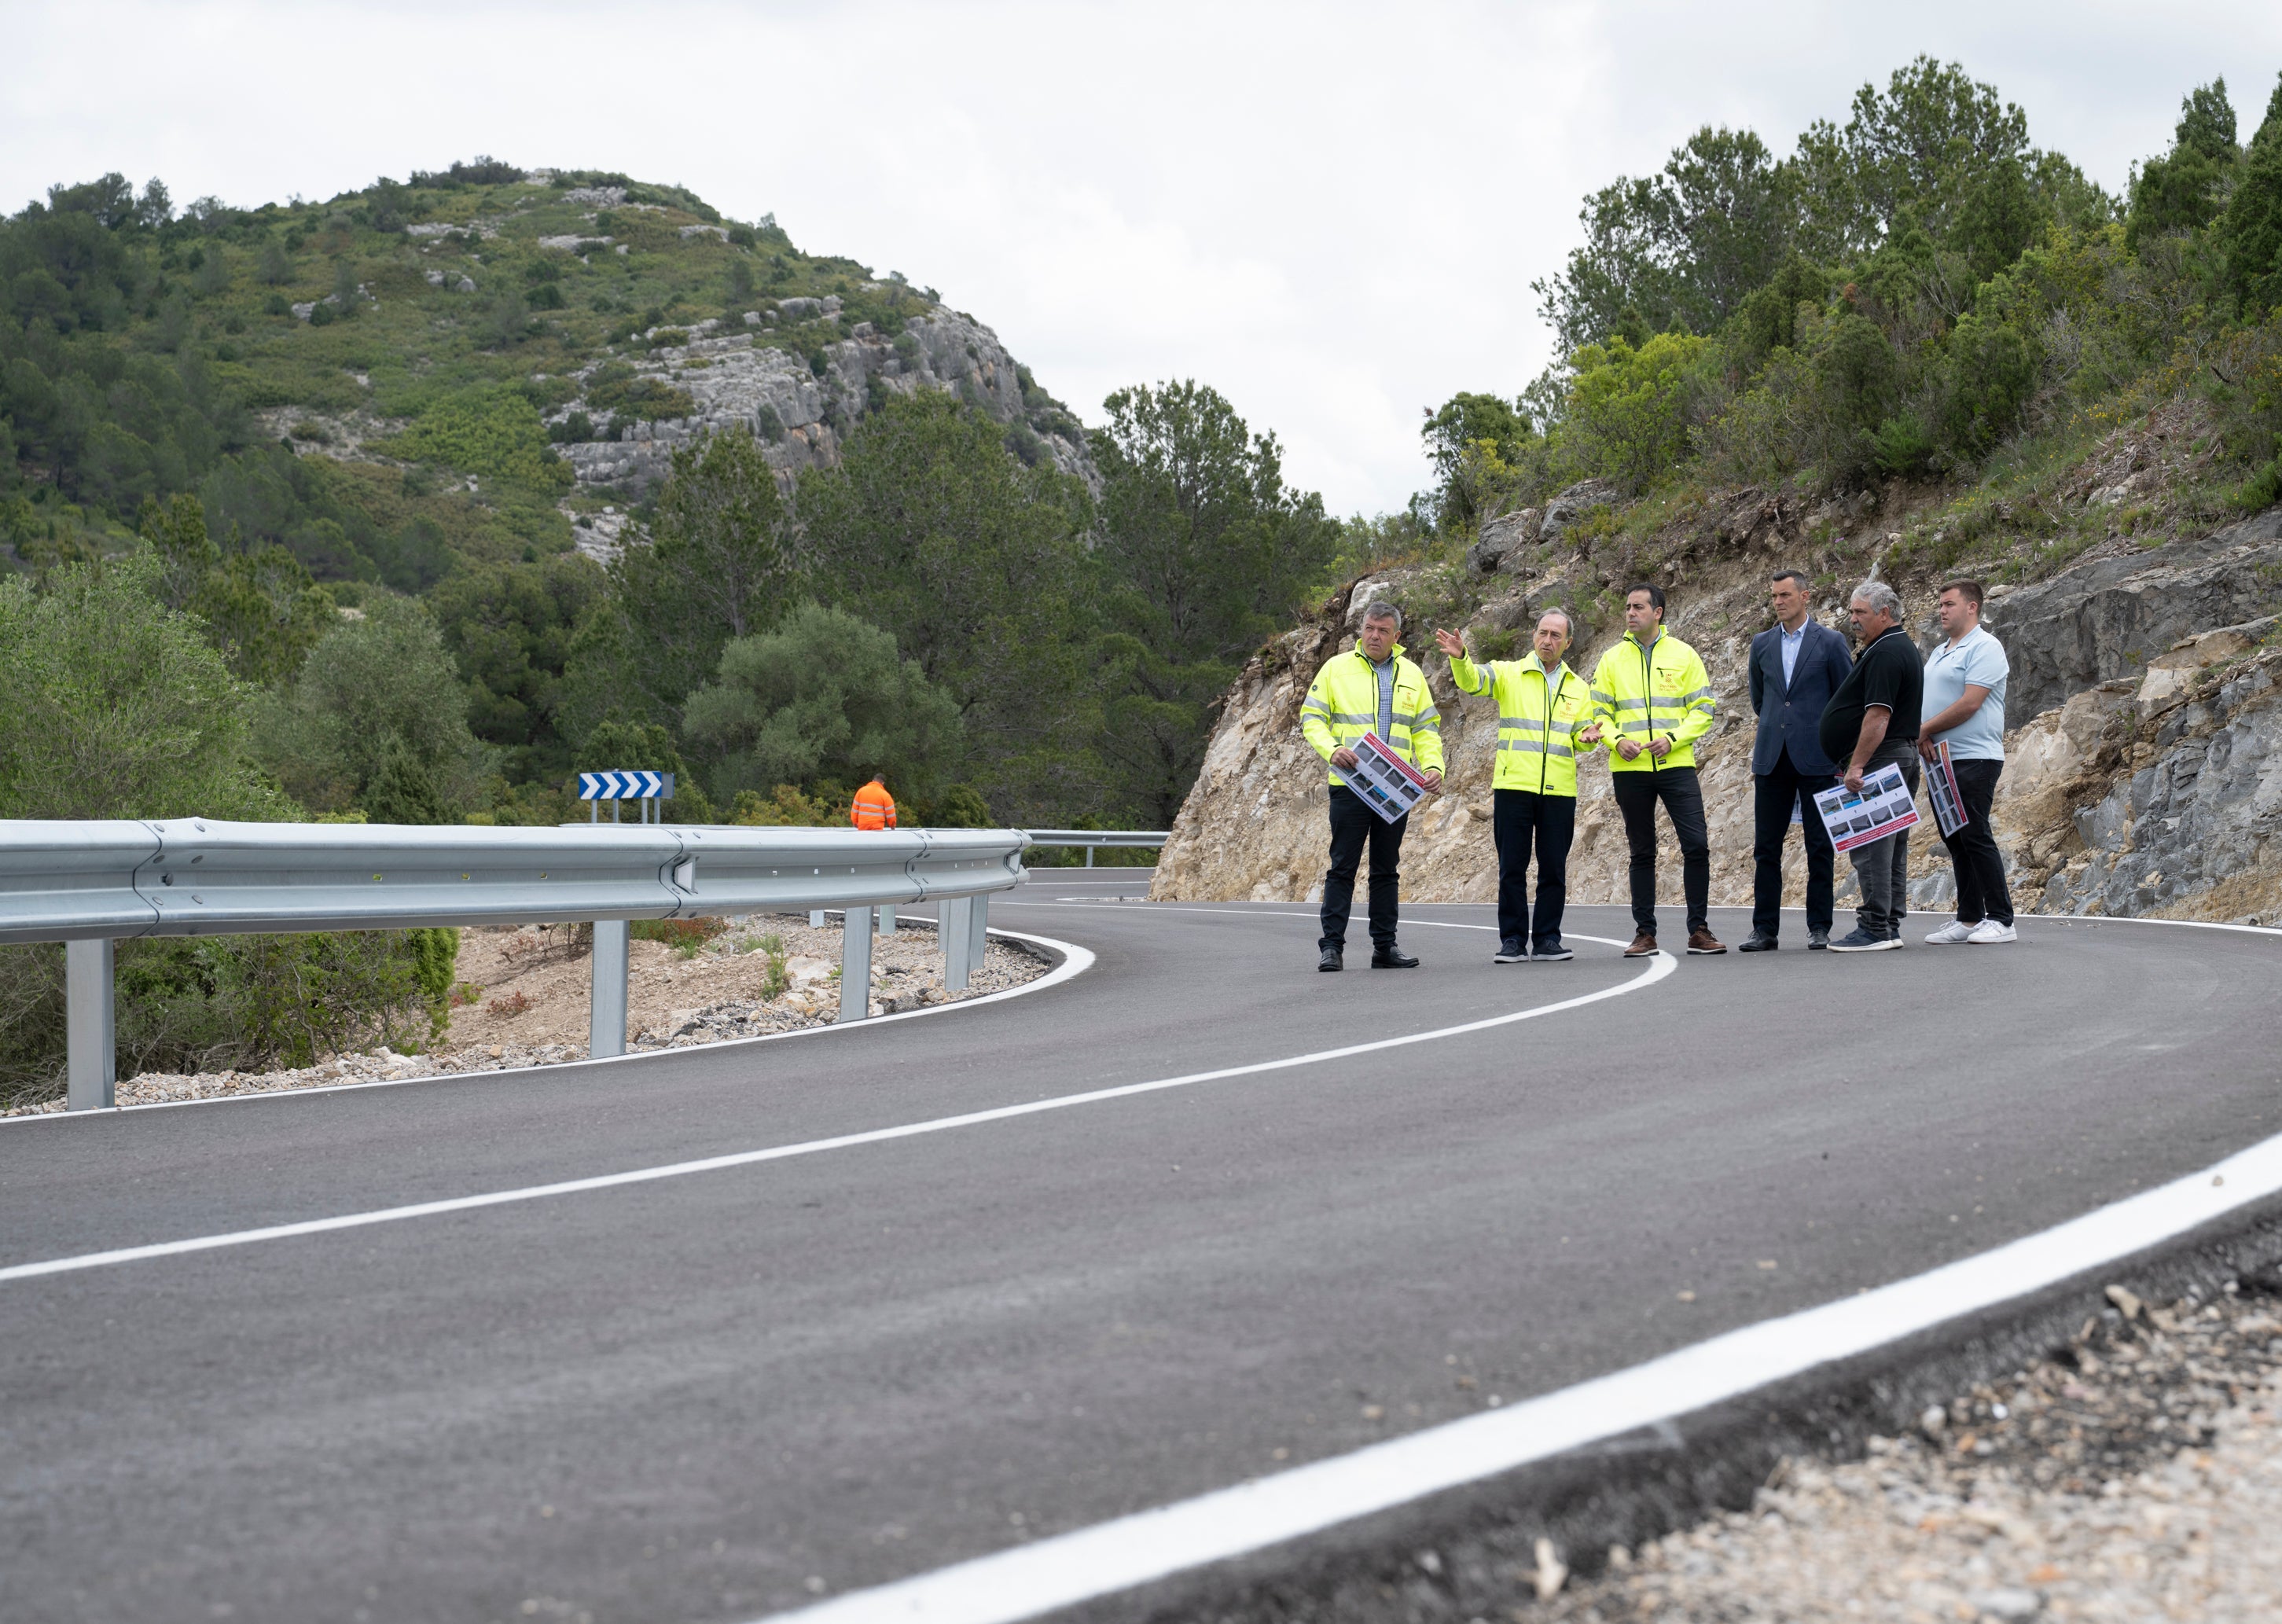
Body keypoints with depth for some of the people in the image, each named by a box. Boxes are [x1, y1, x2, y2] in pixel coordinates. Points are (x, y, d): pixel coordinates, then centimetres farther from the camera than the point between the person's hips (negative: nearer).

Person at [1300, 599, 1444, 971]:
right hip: (1350, 786, -4)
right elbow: (1312, 719, -1)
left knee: (1387, 869, 9)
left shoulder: (1411, 674, 12)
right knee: (1343, 867, -4)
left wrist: (1433, 766, -5)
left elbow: (1427, 729, 13)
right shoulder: (1337, 668, 1)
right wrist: (1332, 750, -19)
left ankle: (1385, 946, 14)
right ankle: (1332, 945, -2)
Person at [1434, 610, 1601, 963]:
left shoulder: (1578, 687, 15)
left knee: (1554, 868, 5)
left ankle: (1547, 939, 12)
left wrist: (1587, 738, -8)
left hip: (1559, 790, 3)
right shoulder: (1509, 674, 4)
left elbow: (1580, 739, 17)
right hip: (1514, 785, -3)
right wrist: (1459, 657, -35)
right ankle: (1513, 941, 4)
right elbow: (1471, 681, -14)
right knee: (1512, 867, -1)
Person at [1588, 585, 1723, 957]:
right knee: (1642, 853, 7)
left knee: (1696, 845, -7)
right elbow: (1600, 713, 9)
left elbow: (1702, 709, 3)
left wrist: (1672, 738, -13)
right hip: (1630, 770, 1)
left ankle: (1699, 930, 3)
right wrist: (1616, 740, -11)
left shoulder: (1683, 655, 4)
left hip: (1676, 765, -1)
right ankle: (1645, 933, 12)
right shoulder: (1612, 660, 8)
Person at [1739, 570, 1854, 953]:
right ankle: (1764, 929, 6)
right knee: (1766, 848, 2)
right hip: (1772, 759, 4)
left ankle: (1819, 927, 7)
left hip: (1816, 759, -4)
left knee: (1820, 847, 1)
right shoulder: (1762, 644, 11)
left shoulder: (1830, 642, 0)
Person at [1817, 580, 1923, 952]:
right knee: (1891, 845, 12)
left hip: (1878, 761, -11)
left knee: (1870, 845, -10)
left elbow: (1878, 715, -22)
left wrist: (1857, 765, -23)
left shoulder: (1885, 653, -15)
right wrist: (1857, 763, 22)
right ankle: (1890, 926, 15)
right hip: (1902, 755, 11)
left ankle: (1875, 928, -11)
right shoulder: (1904, 649, 19)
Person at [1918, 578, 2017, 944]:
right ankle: (1968, 918, 13)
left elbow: (1970, 704, -18)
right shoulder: (1939, 653, 20)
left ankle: (2000, 920, -7)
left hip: (1973, 759, -9)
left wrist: (1924, 729, -10)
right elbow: (1925, 703, 19)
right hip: (1940, 760, 9)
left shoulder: (1984, 648, -9)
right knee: (1955, 841, 9)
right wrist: (1922, 737, -2)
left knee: (1975, 837, -11)